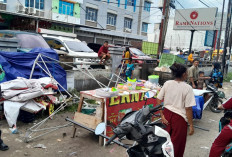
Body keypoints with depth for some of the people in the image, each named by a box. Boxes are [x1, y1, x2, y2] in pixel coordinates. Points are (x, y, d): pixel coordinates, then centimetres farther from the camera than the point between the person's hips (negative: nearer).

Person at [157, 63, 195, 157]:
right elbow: (188, 109, -14)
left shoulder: (167, 84, -3)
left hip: (167, 114, 5)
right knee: (177, 144, 14)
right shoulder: (187, 88, -15)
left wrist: (162, 115, 3)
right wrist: (191, 125, -5)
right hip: (179, 117, -4)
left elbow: (158, 101, -1)